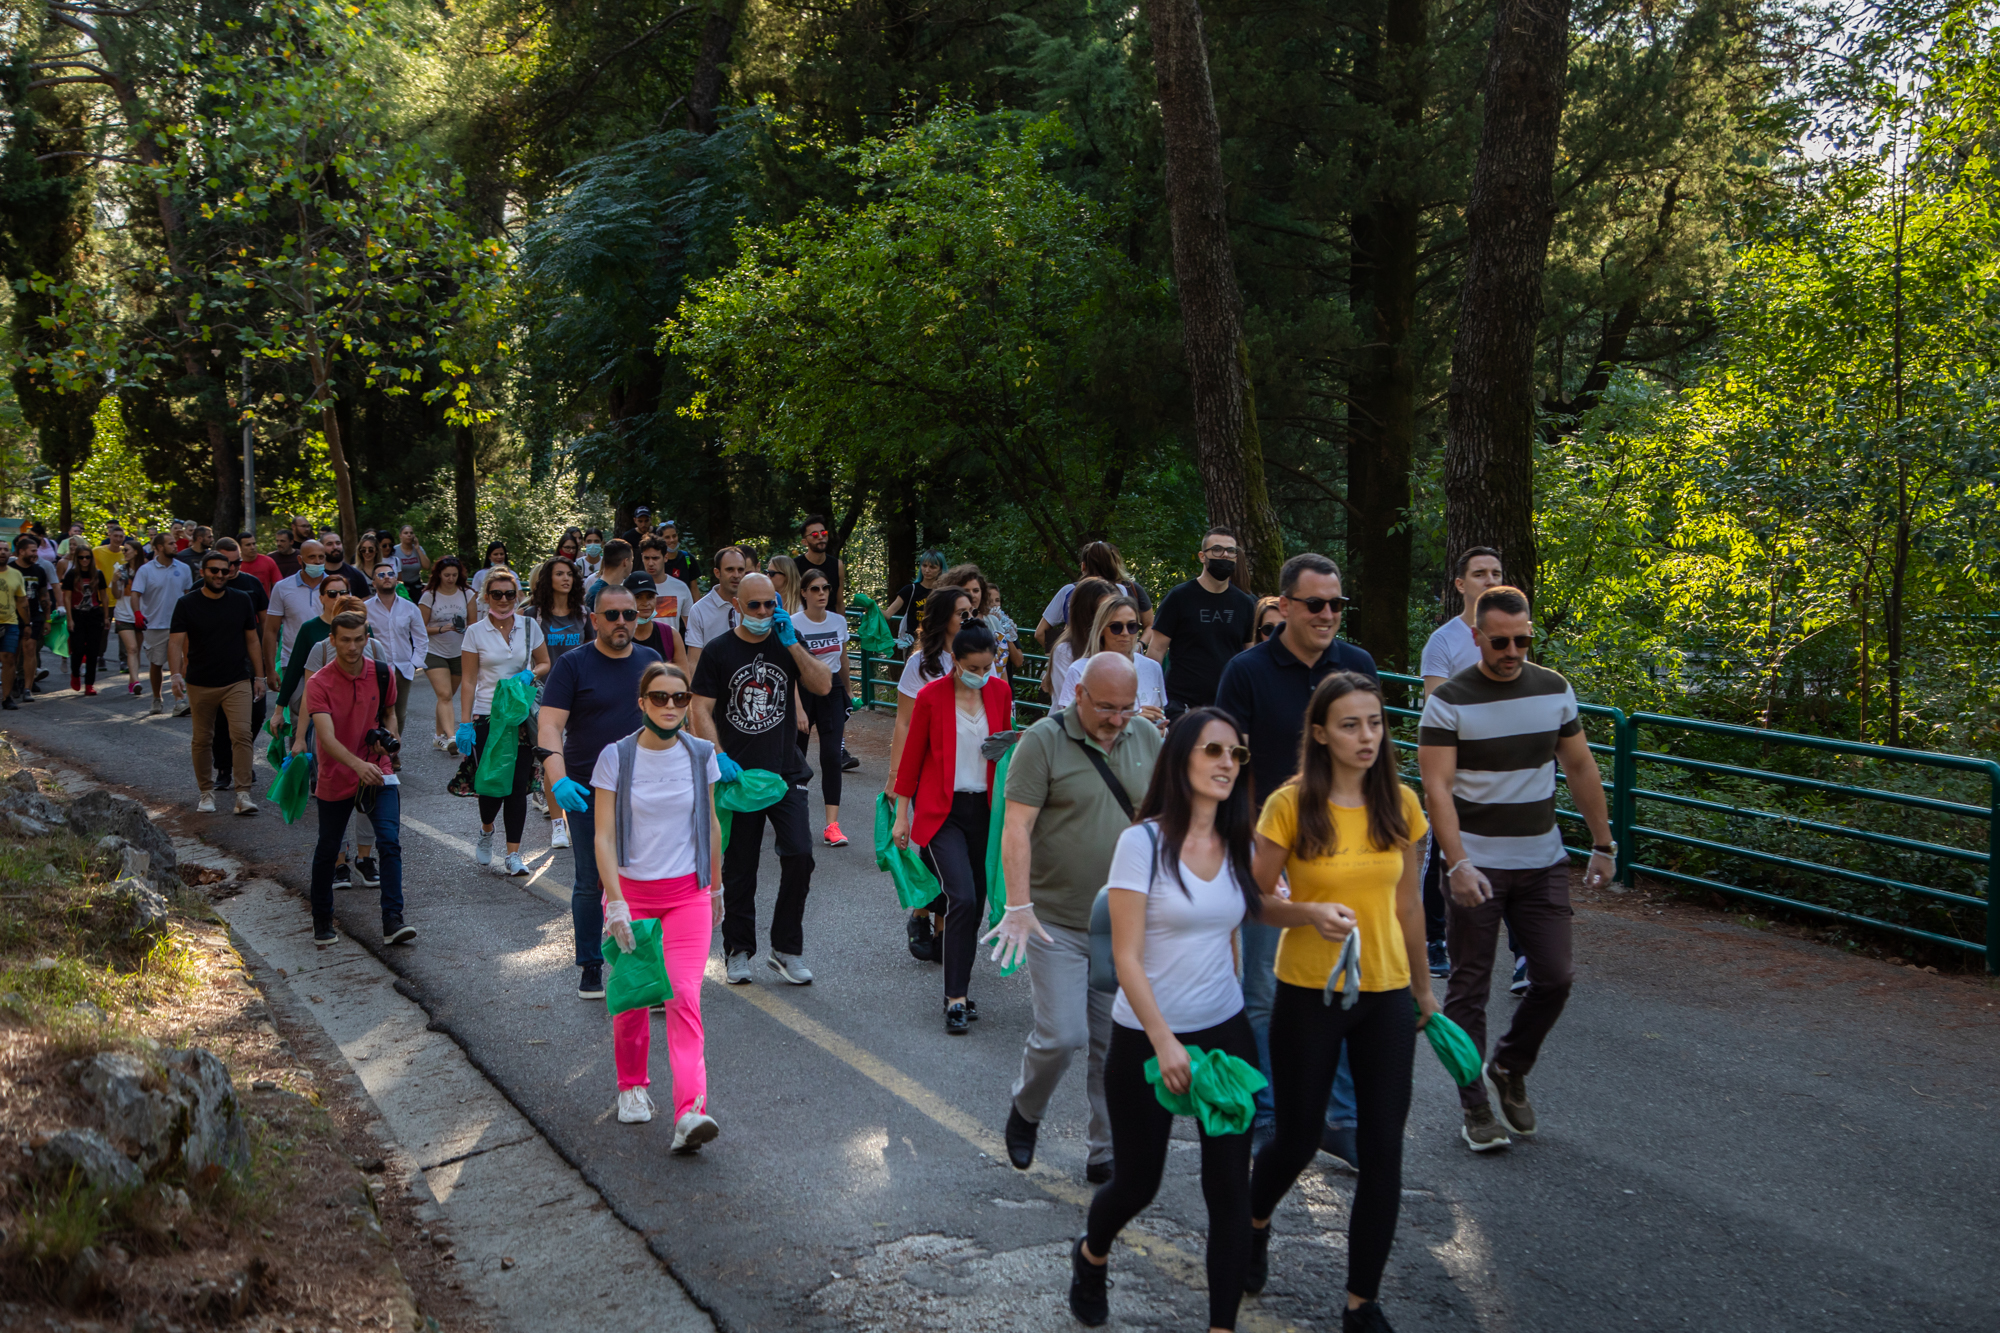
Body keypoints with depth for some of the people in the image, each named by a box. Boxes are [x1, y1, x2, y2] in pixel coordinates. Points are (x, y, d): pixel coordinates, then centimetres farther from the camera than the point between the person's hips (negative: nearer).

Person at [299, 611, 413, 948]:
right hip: (336, 778, -1)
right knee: (327, 851, 10)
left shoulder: (382, 674, -2)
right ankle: (322, 922, 30)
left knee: (390, 842, -15)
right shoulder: (319, 683, -14)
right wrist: (357, 764, -44)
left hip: (378, 771, 2)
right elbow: (327, 737, -27)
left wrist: (387, 736, -6)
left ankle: (392, 922, -16)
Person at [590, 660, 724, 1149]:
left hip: (687, 893, 0)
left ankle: (690, 1112, -21)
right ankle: (632, 1086, 34)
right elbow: (604, 835, -9)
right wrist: (616, 901, -17)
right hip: (631, 889, 0)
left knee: (685, 997, -12)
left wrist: (716, 887, 17)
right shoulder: (617, 757, -7)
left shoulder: (700, 754, 0)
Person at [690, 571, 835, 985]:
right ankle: (738, 950, 21)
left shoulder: (788, 643, 7)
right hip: (737, 774, -1)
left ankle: (786, 949, 5)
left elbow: (823, 686, -5)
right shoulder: (718, 651, -1)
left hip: (785, 772, 1)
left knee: (799, 855, -10)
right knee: (739, 866, 7)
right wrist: (718, 756, -19)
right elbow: (701, 710, -5)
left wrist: (792, 643, -13)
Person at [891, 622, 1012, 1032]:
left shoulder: (1000, 691, 4)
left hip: (984, 809, 4)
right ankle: (956, 999, -12)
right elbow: (912, 755, 0)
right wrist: (902, 814, 1)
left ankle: (959, 988, 20)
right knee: (962, 898, -17)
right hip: (941, 810, -4)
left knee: (975, 904, 5)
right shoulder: (931, 695, -7)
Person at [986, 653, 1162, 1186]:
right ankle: (1025, 1111, 22)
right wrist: (1018, 907, -19)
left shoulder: (1148, 739, 6)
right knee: (1061, 1035, -8)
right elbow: (1017, 828, -13)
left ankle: (1105, 1155, 20)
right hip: (1057, 922, -4)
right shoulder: (1043, 741, -10)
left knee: (1117, 1044, 7)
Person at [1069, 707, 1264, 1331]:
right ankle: (1090, 1256, 44)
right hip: (1146, 1039, -4)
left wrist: (1230, 1014, 16)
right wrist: (1165, 1041, -21)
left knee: (1230, 1189, 0)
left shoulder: (1238, 847, 3)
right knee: (1137, 1183, 12)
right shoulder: (1143, 842, -13)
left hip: (1226, 1034, 4)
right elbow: (1126, 957, -15)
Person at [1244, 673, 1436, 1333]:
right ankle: (1254, 1223, 46)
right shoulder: (1290, 805, -11)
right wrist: (1312, 912, -25)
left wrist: (1422, 986, 18)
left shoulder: (1400, 803, 0)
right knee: (1298, 1137, 11)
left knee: (1382, 1151, 2)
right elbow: (1256, 900, -6)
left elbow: (1407, 903, 11)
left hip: (1385, 995, 3)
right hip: (1308, 992, -3)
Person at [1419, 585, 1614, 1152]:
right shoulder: (1449, 701, -10)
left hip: (1543, 861, 4)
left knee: (1554, 978, 2)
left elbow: (1581, 770, 12)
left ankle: (1509, 1071, 27)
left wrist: (1603, 846, 11)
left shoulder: (1555, 690, 4)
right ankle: (1477, 1108, 14)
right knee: (1470, 988, 1)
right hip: (1476, 865, -4)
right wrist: (1458, 864, -24)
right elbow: (1437, 788, -14)